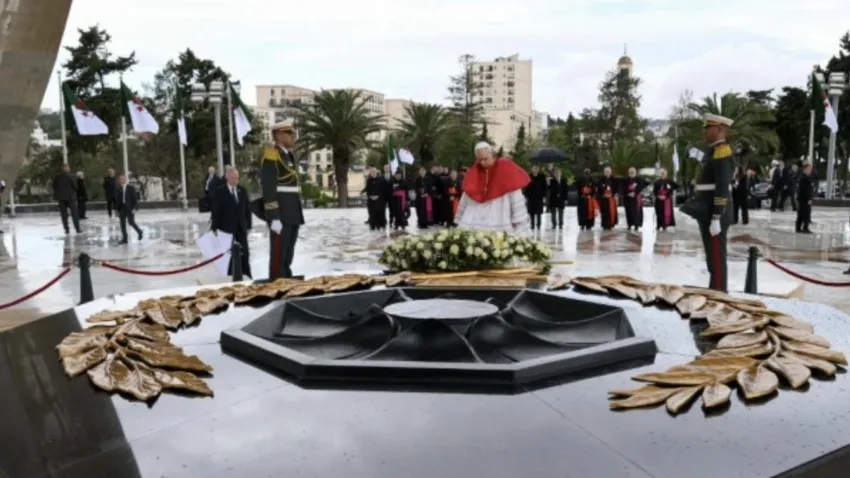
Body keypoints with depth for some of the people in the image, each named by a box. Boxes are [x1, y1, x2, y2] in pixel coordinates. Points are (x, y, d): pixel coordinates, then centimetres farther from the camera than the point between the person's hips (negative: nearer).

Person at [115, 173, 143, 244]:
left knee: (131, 222, -8)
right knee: (122, 224, 0)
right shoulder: (118, 190, 7)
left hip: (130, 208, -4)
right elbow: (117, 200, 9)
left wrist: (134, 208, -13)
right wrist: (117, 210, 6)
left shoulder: (131, 188, -2)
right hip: (122, 208, 4)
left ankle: (139, 231, 18)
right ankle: (124, 239, 5)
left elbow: (135, 199, -4)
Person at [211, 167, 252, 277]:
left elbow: (247, 209, 10)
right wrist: (215, 228, -11)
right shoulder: (220, 192, -6)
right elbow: (215, 211, -7)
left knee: (245, 253, 5)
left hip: (241, 228, 4)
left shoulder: (242, 191, 7)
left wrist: (248, 225, 5)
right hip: (226, 228, -4)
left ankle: (247, 276, 12)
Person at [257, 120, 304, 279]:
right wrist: (273, 218, -21)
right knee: (278, 255, -4)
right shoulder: (271, 156, -10)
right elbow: (268, 189, -16)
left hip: (292, 213, 9)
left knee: (288, 256, 13)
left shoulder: (290, 156, 18)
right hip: (280, 214, -8)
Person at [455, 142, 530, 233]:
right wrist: (460, 221, 19)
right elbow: (464, 201, 18)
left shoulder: (506, 171, -2)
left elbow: (517, 201, -2)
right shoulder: (473, 173, 10)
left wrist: (520, 226, -5)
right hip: (472, 227, 3)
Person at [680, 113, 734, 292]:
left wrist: (716, 218, -22)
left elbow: (722, 188, -19)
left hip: (715, 215, -10)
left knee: (717, 259, -5)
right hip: (707, 213, 10)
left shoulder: (722, 151, -13)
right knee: (712, 258, 15)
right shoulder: (713, 151, 16)